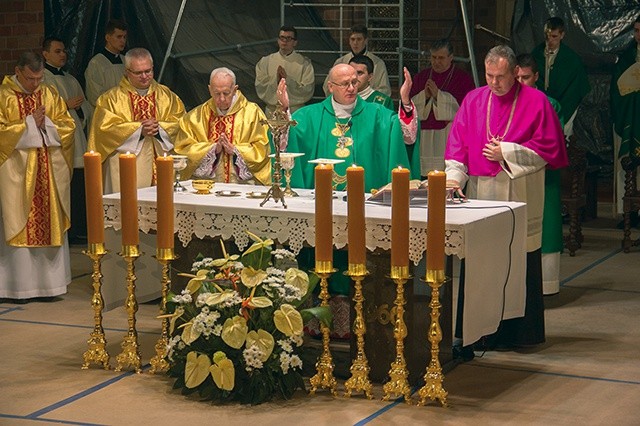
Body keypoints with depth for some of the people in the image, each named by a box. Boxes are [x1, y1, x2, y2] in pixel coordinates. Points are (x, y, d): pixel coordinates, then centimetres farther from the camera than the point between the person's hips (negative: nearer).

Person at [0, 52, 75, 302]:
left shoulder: (50, 95, 10)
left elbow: (67, 126, 7)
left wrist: (45, 123, -11)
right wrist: (30, 123, -12)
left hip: (49, 173, 4)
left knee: (50, 224, 4)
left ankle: (48, 282, 10)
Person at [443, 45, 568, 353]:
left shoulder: (535, 102, 0)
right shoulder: (473, 101, 9)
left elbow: (548, 147, -3)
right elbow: (457, 143, 7)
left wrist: (506, 153, -8)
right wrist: (453, 176, -9)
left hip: (519, 196, -3)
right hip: (480, 194, 3)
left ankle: (515, 331, 10)